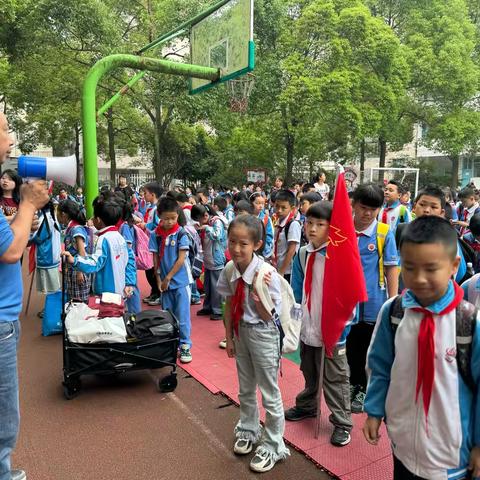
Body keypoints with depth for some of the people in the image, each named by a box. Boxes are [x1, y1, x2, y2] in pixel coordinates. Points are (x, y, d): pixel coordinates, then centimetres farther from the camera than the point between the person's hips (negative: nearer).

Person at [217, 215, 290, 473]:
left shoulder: (266, 274, -25)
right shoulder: (230, 271, -10)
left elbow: (267, 316, -19)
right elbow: (229, 306, 2)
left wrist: (257, 293, -34)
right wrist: (229, 337, 6)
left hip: (262, 334, -5)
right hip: (240, 332, 6)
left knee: (269, 393, 10)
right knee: (245, 389, 24)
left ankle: (272, 445, 30)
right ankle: (249, 430, 48)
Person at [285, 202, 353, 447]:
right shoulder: (302, 254, 1)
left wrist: (340, 328, -17)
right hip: (306, 326, 6)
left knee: (335, 378, 9)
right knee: (309, 373, 26)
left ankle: (342, 422, 25)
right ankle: (306, 406, 47)